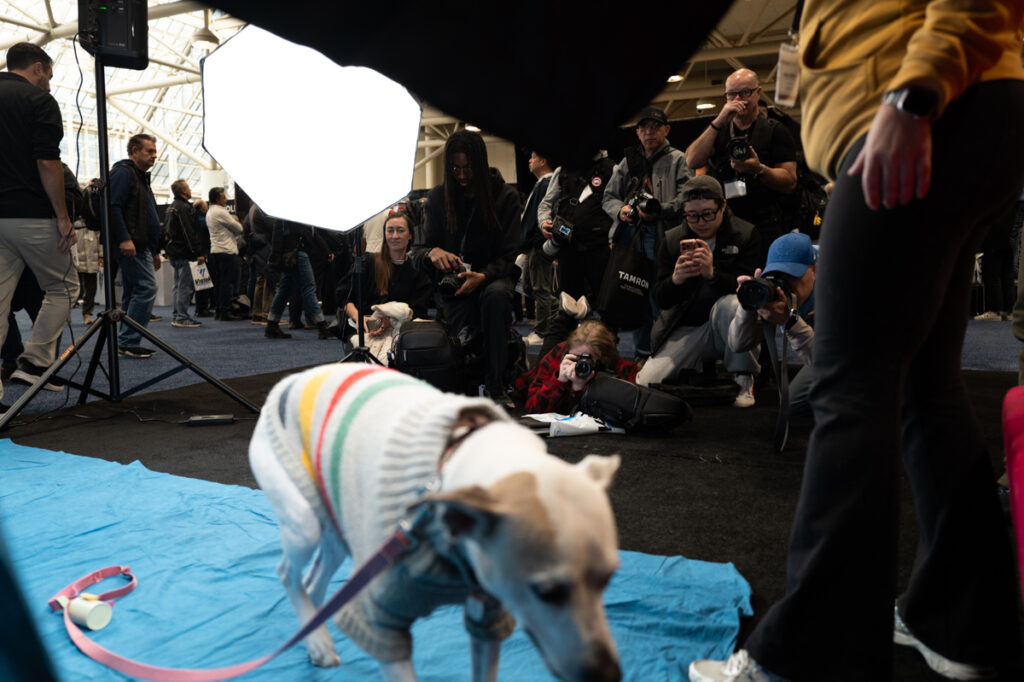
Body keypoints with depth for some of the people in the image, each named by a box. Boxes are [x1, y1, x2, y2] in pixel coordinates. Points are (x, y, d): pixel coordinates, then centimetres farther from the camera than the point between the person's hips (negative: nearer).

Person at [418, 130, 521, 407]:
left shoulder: (505, 196, -2)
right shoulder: (438, 197, 4)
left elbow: (508, 256, -6)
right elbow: (425, 248, 5)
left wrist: (482, 277, -27)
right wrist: (433, 252, -22)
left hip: (492, 277, -1)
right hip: (453, 281, 1)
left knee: (496, 294, -38)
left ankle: (496, 388, -30)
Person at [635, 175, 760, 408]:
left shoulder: (746, 234, -4)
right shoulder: (672, 239, 2)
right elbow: (660, 299, -2)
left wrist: (712, 273, -34)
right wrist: (675, 279, -25)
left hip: (729, 327, -2)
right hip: (686, 329, 2)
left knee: (730, 303, -38)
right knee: (644, 383, -15)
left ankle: (743, 379, -15)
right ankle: (697, 368, 16)